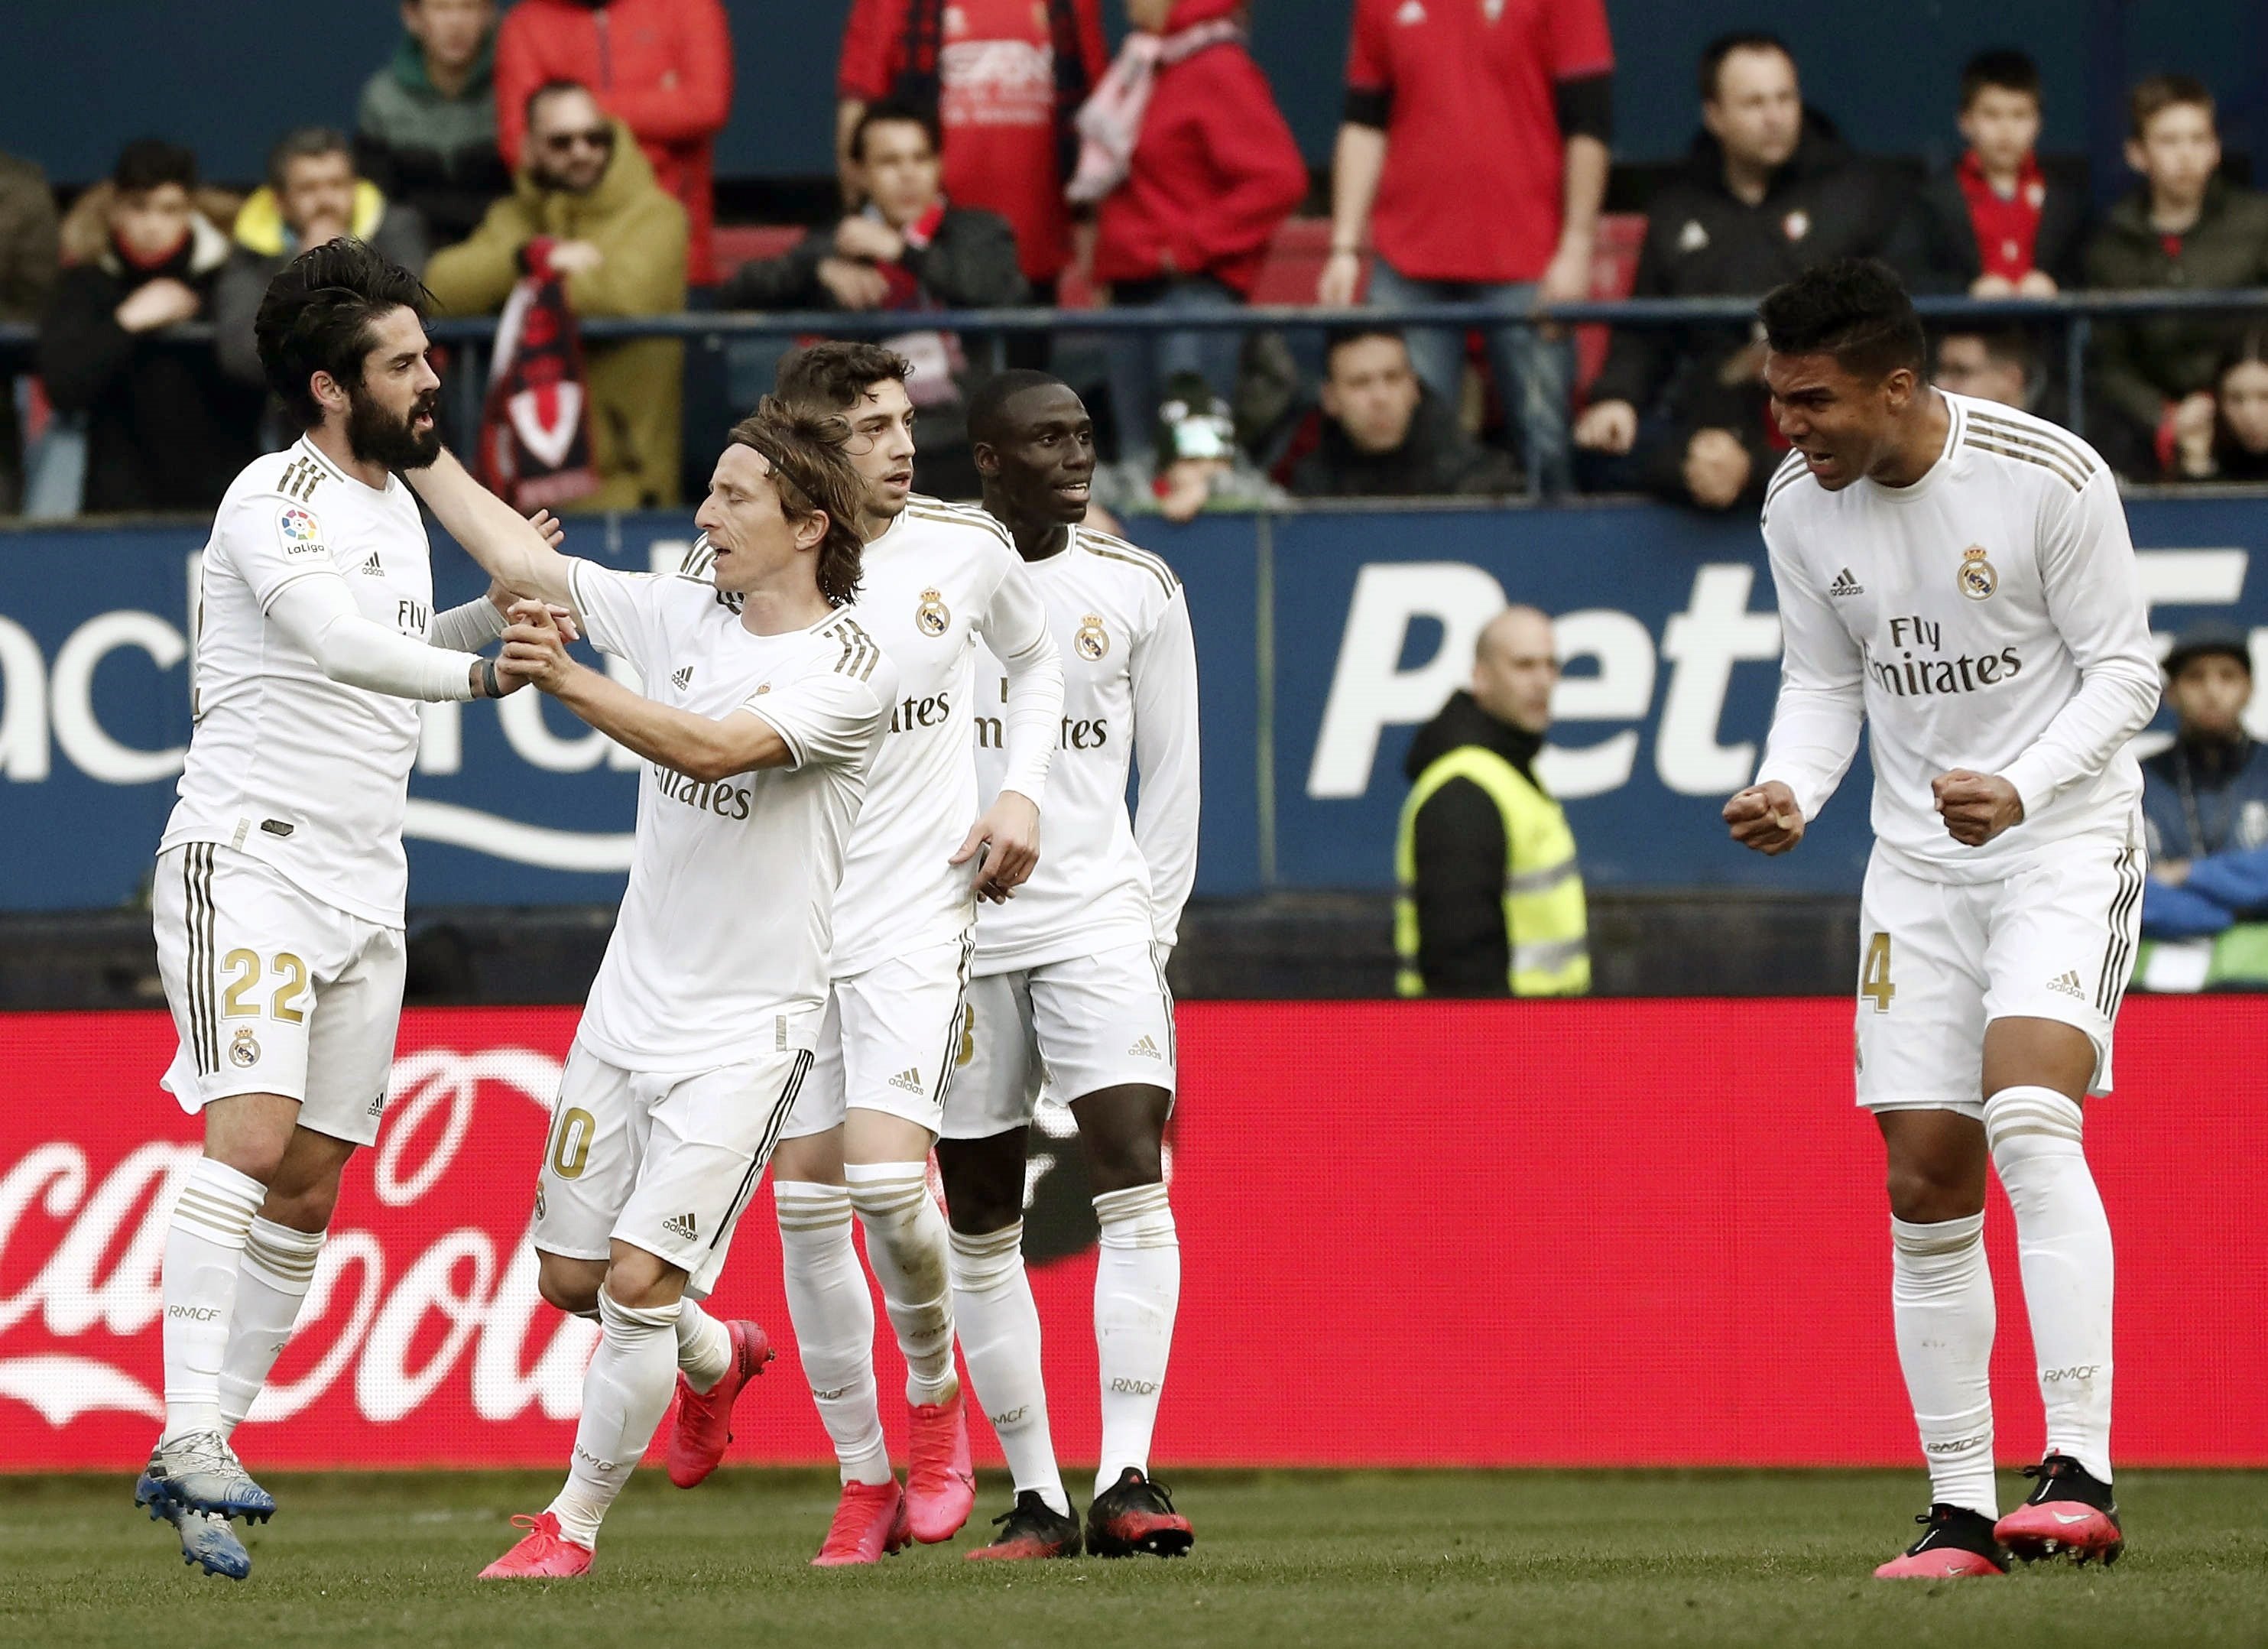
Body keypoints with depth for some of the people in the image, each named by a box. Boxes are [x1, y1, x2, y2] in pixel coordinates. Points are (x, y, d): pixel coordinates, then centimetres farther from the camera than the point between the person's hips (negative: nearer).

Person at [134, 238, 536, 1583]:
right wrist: (472, 671, -41)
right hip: (248, 857, -8)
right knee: (251, 1133, -22)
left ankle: (195, 1468, 9)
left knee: (310, 1190, 5)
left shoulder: (400, 501, 15)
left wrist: (504, 608, 14)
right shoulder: (278, 501, -13)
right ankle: (191, 1435, -28)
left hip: (364, 888, 8)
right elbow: (332, 634, -31)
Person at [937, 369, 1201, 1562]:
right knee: (980, 1224, 3)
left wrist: (1156, 923, 5)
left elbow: (1172, 771, 12)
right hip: (954, 928, 0)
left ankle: (1125, 1480, -20)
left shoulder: (1138, 590, 6)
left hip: (1098, 920, 0)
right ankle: (1035, 1497, 11)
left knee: (1133, 1173, -17)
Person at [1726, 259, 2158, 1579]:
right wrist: (1790, 792, -10)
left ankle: (2082, 1477, -31)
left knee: (2028, 1111, -26)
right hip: (1918, 861, 6)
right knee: (1926, 1183, 2)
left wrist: (2022, 790, -26)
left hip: (2066, 837, -6)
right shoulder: (1800, 508, -1)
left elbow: (2125, 672, -11)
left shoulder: (2052, 478, -17)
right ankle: (1961, 1512, 11)